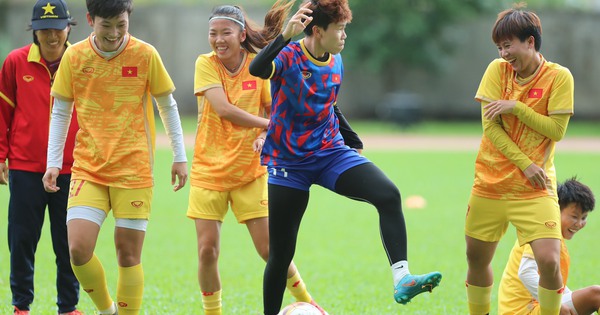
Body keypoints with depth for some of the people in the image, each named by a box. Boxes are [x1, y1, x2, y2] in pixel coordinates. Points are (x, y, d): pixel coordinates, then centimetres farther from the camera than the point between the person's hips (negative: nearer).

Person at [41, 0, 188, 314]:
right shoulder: (74, 56, 0)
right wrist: (53, 162, 3)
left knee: (128, 252, -1)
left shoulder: (145, 55, -4)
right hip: (87, 169, 1)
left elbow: (168, 106, 8)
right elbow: (60, 112, 9)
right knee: (78, 249, -11)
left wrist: (180, 157, 8)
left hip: (134, 170, -1)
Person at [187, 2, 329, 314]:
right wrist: (269, 124, -19)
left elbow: (272, 111, 6)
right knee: (207, 250, -6)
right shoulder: (206, 64, -8)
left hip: (250, 171, 1)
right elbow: (223, 109, -21)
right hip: (208, 171, 0)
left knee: (270, 249, -1)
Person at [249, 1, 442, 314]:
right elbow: (256, 69, -38)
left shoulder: (336, 63, 5)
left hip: (331, 153, 5)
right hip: (289, 162, -5)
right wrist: (285, 36, -51)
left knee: (389, 195, -21)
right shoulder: (288, 55, -14)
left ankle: (402, 279, -29)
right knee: (281, 253, 0)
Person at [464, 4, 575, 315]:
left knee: (549, 260, -17)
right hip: (490, 183, 3)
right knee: (476, 259, 10)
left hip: (535, 188, -3)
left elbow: (556, 130, -12)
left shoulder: (558, 76, -7)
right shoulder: (497, 69, 0)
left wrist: (516, 107, -17)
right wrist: (524, 164, -14)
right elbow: (490, 126, -6)